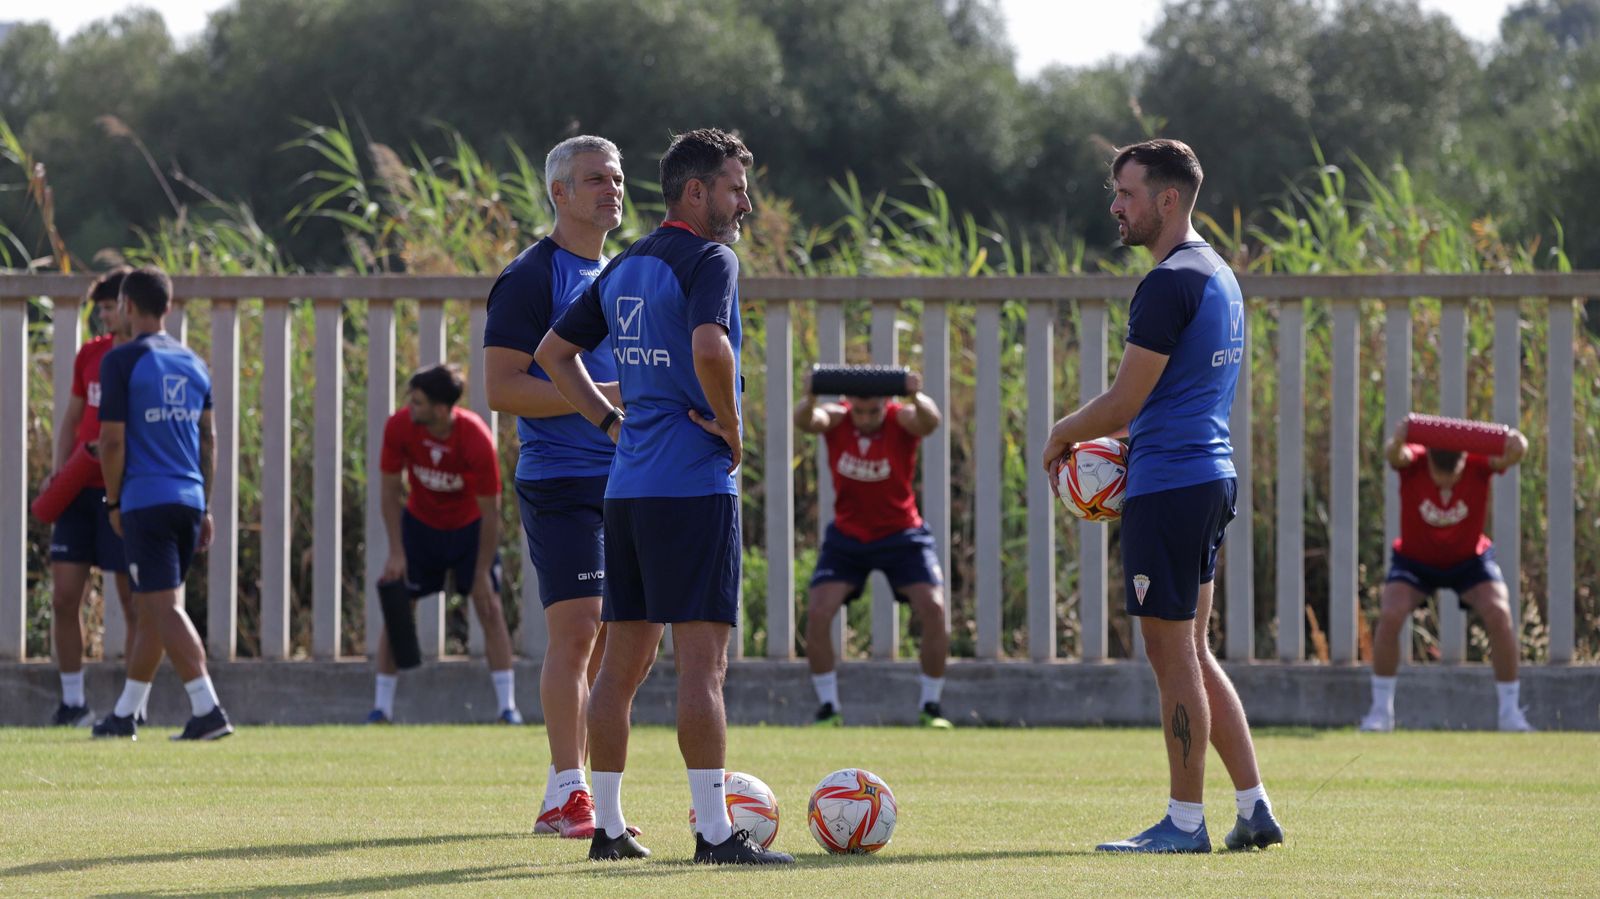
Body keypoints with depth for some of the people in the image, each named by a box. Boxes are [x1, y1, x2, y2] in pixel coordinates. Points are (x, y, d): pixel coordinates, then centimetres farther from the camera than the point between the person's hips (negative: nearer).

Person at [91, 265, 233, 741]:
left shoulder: (121, 361, -7)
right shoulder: (194, 364, 13)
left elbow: (112, 439, -10)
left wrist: (113, 502, 1)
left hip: (146, 501, -7)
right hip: (189, 499, 7)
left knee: (164, 607, -9)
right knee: (153, 609, 14)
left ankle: (208, 710, -20)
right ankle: (124, 715, 23)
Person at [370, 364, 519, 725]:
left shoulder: (477, 440, -32)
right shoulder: (399, 427, -25)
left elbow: (490, 512, -23)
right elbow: (390, 491, -12)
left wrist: (482, 574, -20)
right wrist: (396, 552, -15)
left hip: (469, 527, -2)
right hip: (420, 523, 2)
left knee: (490, 609, -8)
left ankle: (508, 708, -5)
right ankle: (382, 708, 2)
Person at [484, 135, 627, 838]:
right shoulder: (531, 278, -7)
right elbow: (502, 387, -14)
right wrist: (599, 397, -18)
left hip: (621, 482, 8)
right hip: (559, 482, -8)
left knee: (610, 638, 8)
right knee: (576, 629, -13)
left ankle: (564, 793, 13)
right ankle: (567, 796, -12)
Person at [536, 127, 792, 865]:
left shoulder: (624, 268, 16)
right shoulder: (708, 260, -9)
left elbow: (554, 352, 23)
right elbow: (708, 347, -27)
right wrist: (731, 427, -13)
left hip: (627, 487, 8)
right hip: (694, 485, -8)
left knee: (623, 660, 11)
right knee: (702, 659, -9)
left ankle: (608, 825, 13)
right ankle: (714, 831, -12)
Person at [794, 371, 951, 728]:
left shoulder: (901, 420, -17)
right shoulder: (836, 419, -14)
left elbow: (930, 421, -40)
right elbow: (804, 421, -36)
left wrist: (917, 399, -63)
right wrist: (810, 399, -59)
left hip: (902, 536, -1)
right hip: (847, 535, 1)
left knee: (934, 610, -15)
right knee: (817, 614, -13)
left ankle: (930, 707, -1)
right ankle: (828, 708, 1)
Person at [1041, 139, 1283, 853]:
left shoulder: (1170, 283, -16)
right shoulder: (1217, 274, 16)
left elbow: (1123, 401, -16)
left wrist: (1061, 436, 1)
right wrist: (1102, 435, 16)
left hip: (1169, 486, -10)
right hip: (1211, 478, 10)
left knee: (1173, 655, -4)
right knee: (1191, 653, 14)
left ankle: (1185, 821, -1)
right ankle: (1254, 811, 12)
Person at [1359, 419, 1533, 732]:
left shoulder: (1479, 465, -26)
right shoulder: (1414, 462, -28)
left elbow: (1508, 457, -45)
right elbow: (1394, 455, -51)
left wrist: (1517, 447, -69)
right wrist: (1397, 443, -75)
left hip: (1470, 560, 1)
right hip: (1415, 560, 0)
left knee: (1499, 614, -20)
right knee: (1390, 615, -23)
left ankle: (1510, 712, -6)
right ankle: (1380, 711, -7)